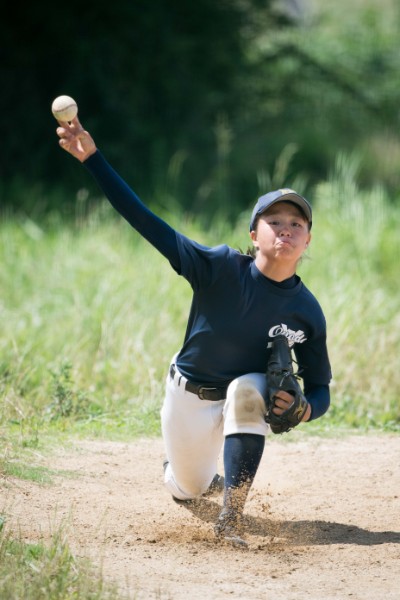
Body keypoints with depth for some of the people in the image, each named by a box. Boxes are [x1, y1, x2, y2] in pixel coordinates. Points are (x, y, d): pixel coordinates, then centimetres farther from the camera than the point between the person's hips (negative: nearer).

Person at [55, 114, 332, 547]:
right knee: (190, 488, 11)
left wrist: (303, 407, -33)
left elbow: (319, 388, -7)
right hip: (189, 395, 0)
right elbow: (146, 222, -29)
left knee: (248, 389, -35)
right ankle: (178, 472, 53)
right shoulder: (221, 268, -24)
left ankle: (231, 517, -30)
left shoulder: (307, 312, -18)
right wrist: (92, 157, -36)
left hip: (247, 398, 0)